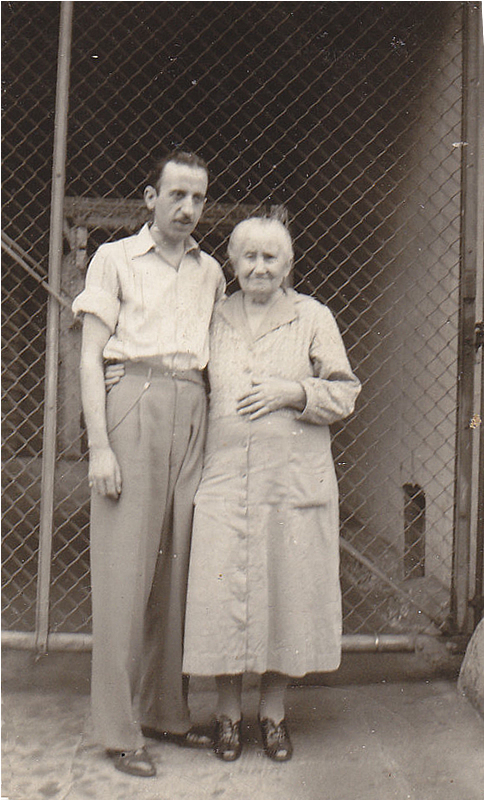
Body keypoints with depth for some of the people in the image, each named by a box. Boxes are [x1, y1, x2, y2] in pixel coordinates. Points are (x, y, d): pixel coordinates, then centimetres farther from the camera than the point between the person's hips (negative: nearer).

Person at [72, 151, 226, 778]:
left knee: (178, 567, 6)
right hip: (132, 405, -4)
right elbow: (91, 356, 0)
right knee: (124, 568, -4)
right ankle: (119, 731, 7)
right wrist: (99, 445, -10)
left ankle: (166, 712, 20)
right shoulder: (115, 258, 7)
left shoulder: (210, 272, 19)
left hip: (192, 414, 4)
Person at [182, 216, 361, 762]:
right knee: (222, 589, -1)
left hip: (295, 477, -1)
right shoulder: (214, 318, 13)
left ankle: (273, 712, 22)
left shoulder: (313, 318, 7)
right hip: (225, 475, 1)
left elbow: (345, 393, 4)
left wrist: (293, 392, -11)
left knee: (288, 588, 3)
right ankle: (227, 713, 19)